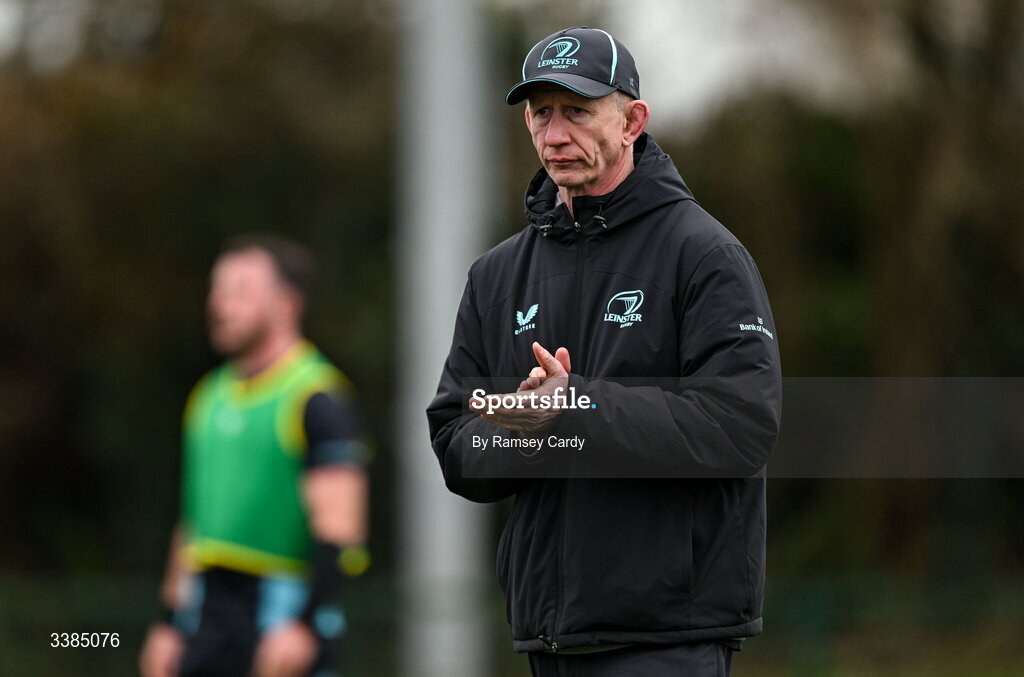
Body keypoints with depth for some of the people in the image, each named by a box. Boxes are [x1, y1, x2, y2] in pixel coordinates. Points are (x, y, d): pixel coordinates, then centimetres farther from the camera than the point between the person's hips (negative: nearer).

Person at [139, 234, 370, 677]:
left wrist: (303, 624, -23)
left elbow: (339, 530, -15)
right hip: (207, 615, 7)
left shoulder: (318, 398, -8)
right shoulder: (211, 395, 17)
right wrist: (171, 623, 20)